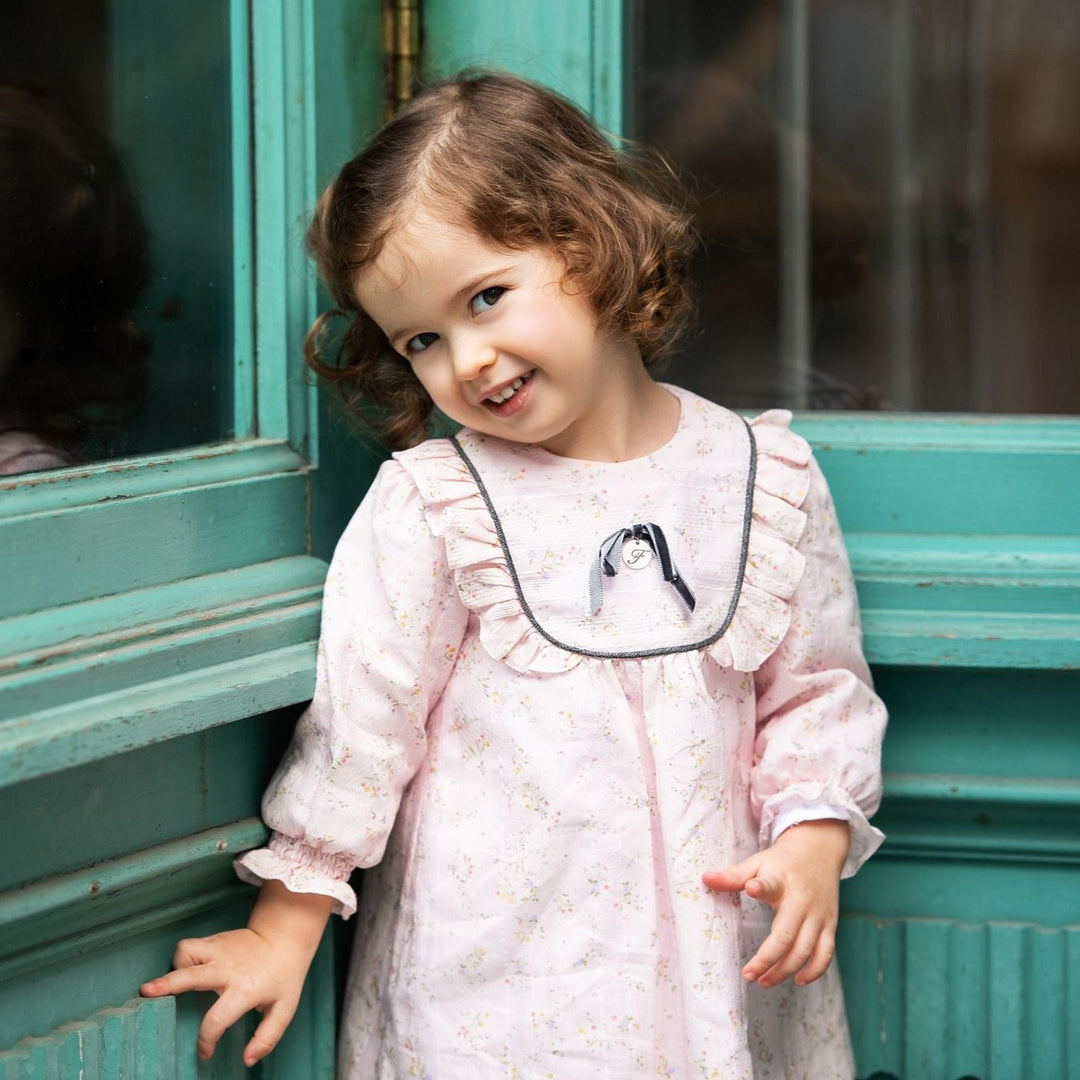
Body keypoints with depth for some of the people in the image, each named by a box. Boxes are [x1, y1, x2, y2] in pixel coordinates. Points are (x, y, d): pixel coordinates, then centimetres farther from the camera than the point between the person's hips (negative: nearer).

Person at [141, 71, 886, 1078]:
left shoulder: (768, 476, 2)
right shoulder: (428, 507, -6)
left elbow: (816, 691, 9)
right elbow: (357, 720, -3)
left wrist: (813, 839, -7)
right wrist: (283, 929, -1)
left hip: (724, 960, 2)